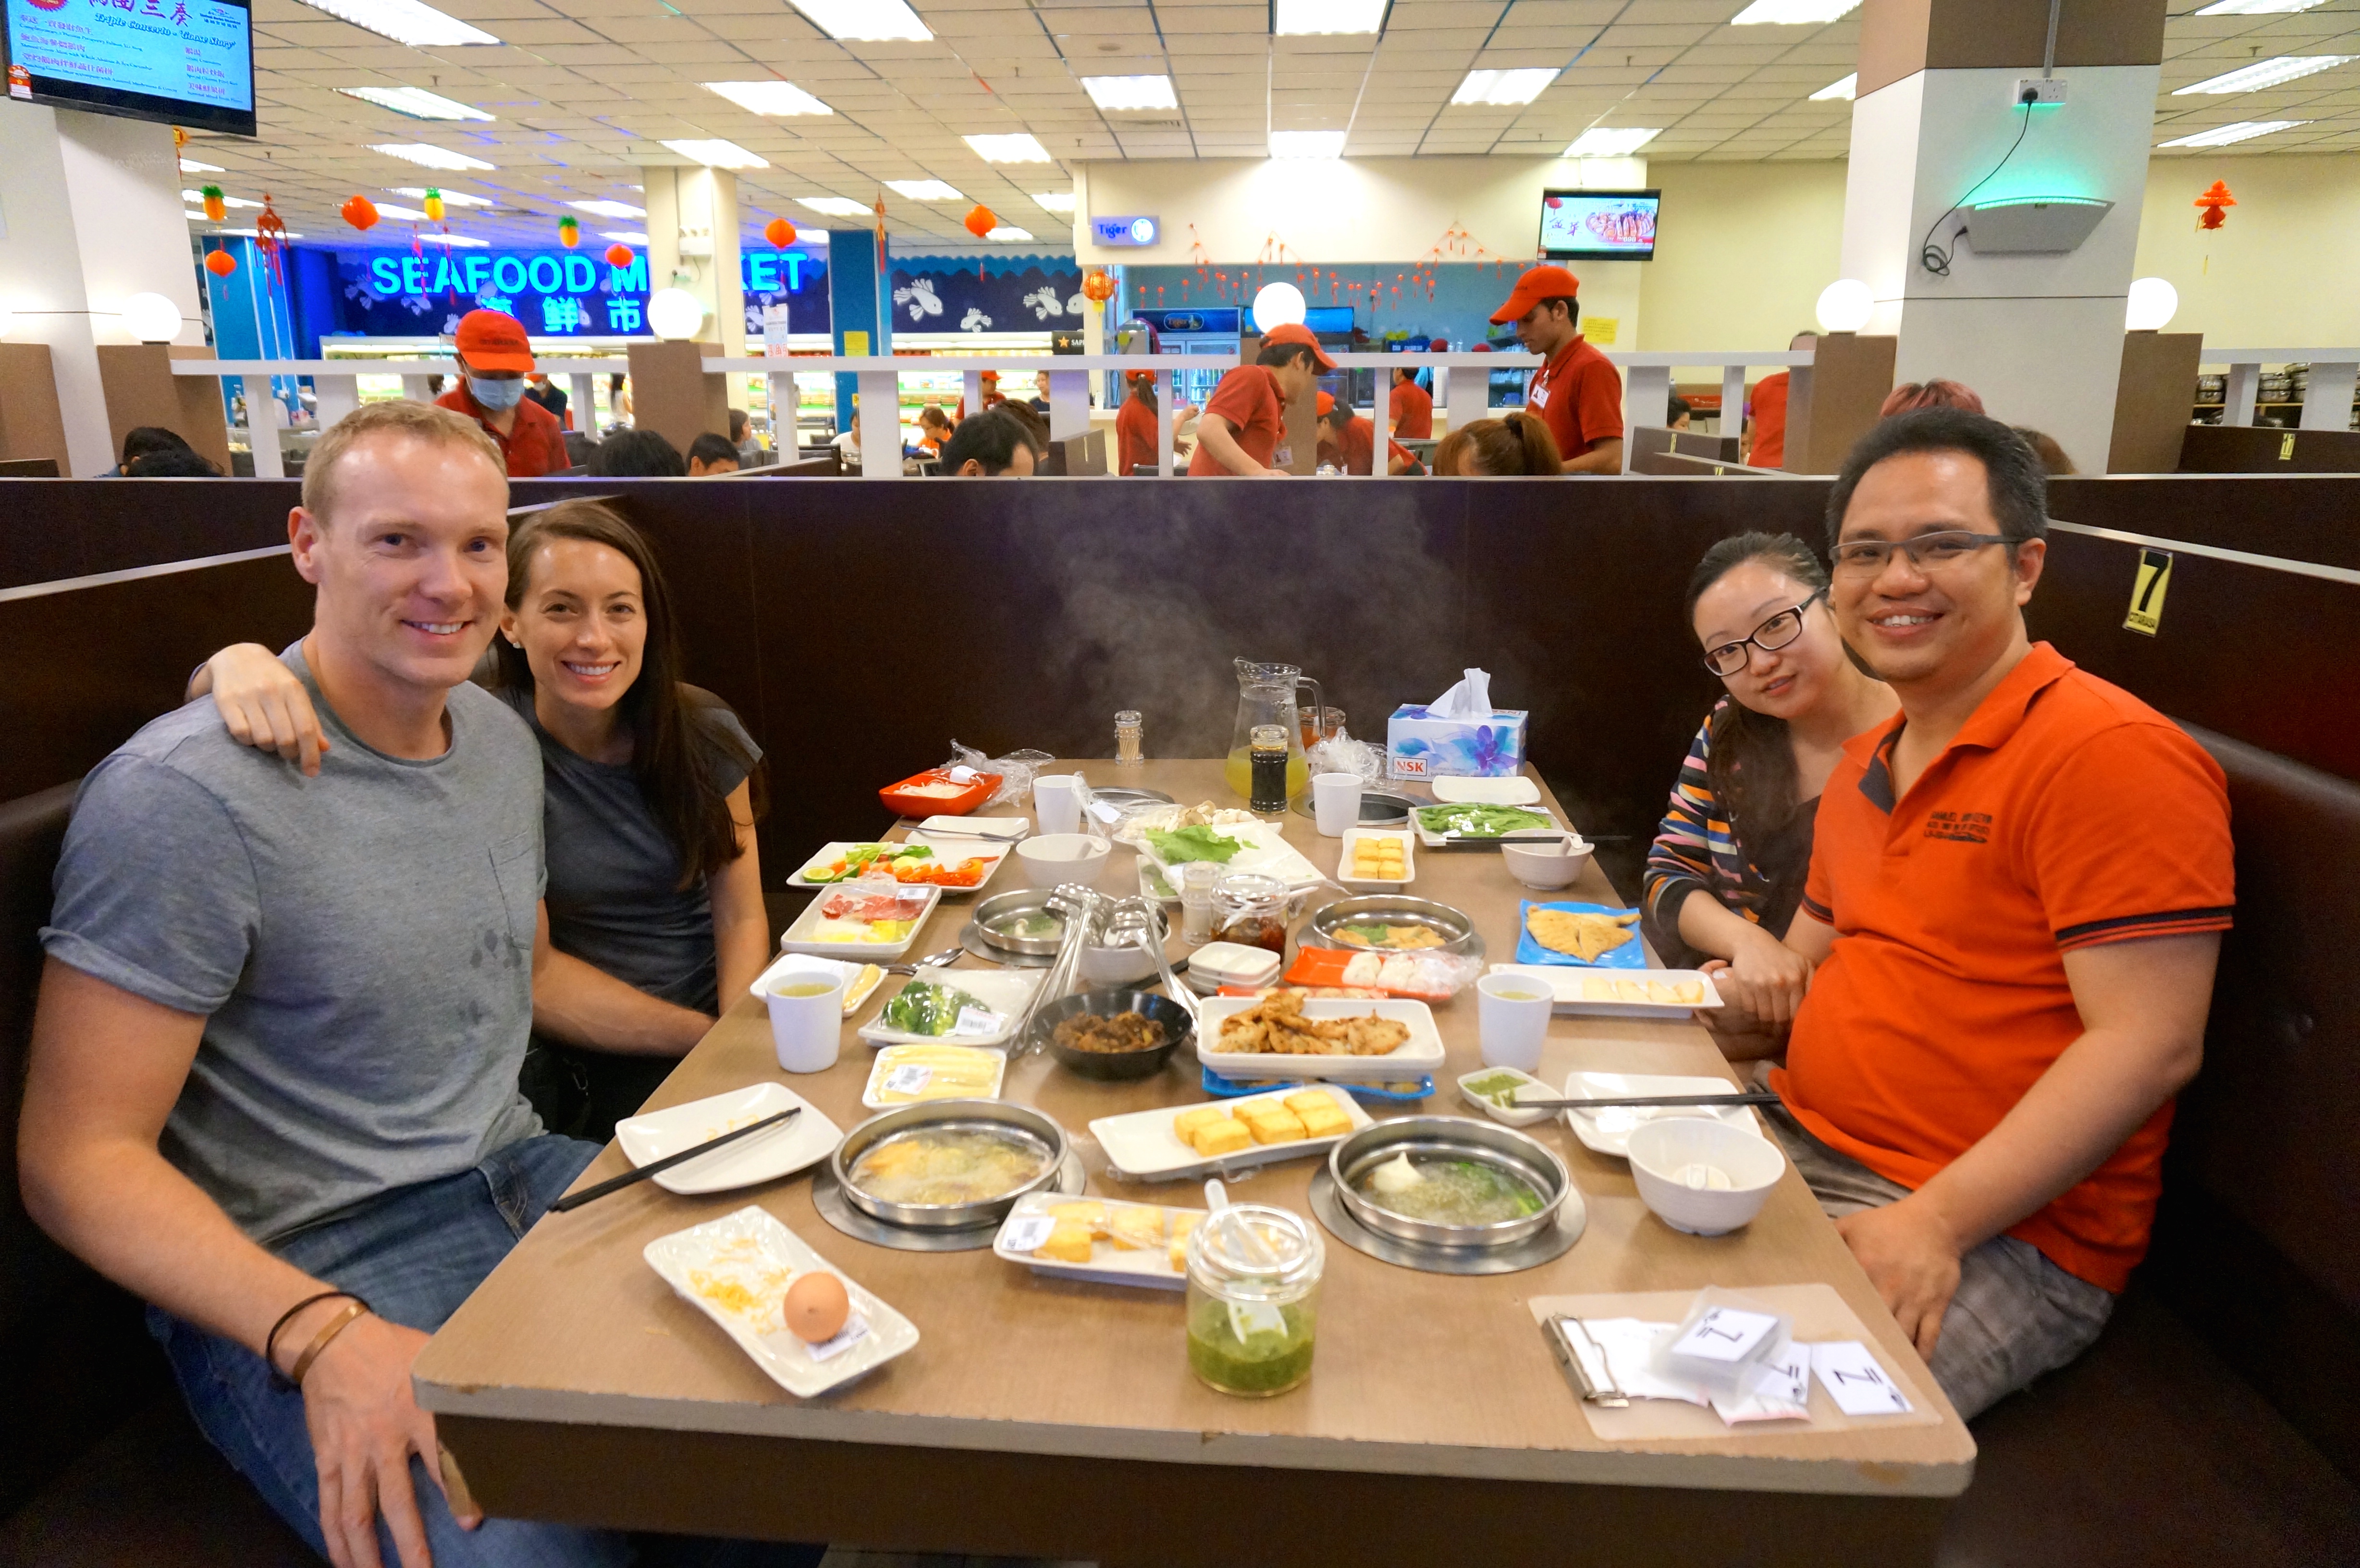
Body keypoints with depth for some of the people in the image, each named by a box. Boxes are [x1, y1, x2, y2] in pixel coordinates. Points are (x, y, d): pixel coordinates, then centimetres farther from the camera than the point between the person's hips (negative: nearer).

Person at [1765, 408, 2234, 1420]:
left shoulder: (2112, 756, -14)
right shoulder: (1865, 764, 14)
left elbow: (2149, 1046, -19)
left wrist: (1934, 1221, -25)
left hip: (2001, 1234, -8)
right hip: (1804, 1149, 8)